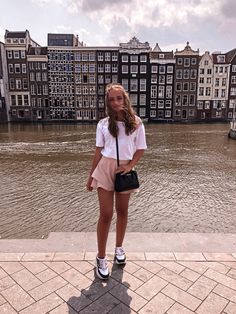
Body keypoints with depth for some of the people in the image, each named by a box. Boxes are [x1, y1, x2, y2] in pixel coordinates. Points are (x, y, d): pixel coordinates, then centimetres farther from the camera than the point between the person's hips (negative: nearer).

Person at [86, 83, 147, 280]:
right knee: (106, 214, 0)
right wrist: (91, 175, 6)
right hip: (105, 168, 0)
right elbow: (99, 150, 4)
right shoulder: (103, 124, 1)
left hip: (125, 170, 1)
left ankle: (119, 248, 37)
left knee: (122, 211, 15)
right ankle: (101, 258, 15)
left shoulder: (136, 122, -1)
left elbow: (141, 149, 2)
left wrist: (130, 166, -13)